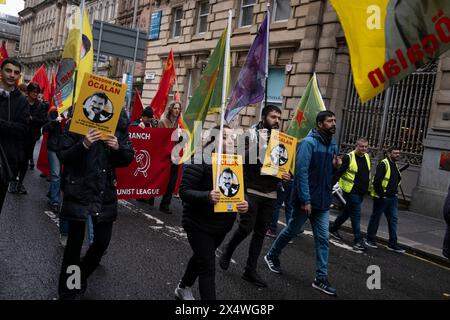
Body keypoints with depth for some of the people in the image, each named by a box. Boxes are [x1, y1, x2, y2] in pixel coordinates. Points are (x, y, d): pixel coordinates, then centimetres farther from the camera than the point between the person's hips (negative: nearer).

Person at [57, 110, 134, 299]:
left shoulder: (119, 125, 2)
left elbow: (128, 158, 5)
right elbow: (62, 156, -6)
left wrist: (118, 148, -17)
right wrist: (83, 145, -24)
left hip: (105, 192, 3)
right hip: (78, 191, -3)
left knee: (103, 241, 8)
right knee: (75, 241, 4)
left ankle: (81, 277, 36)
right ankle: (67, 291, 24)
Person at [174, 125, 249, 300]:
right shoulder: (201, 161, -20)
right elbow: (184, 191, -21)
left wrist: (245, 204, -16)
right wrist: (207, 196, -39)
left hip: (223, 226, 7)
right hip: (199, 224, -7)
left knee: (201, 257, 26)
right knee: (208, 267, -6)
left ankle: (183, 288, 51)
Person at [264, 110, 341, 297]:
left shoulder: (333, 145, 10)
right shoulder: (308, 143, -15)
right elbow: (301, 172, -21)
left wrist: (336, 167, -3)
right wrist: (305, 200, -23)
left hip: (323, 201, 7)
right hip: (306, 200, -7)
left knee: (323, 239, 4)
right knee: (292, 231, 10)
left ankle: (321, 279, 12)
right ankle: (272, 255, 34)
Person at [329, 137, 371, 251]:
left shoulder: (367, 157, 9)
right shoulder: (348, 157, -14)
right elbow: (338, 173, -14)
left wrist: (367, 186, 24)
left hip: (361, 192, 8)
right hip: (351, 191, -8)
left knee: (347, 211, 17)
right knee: (356, 214, -7)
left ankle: (333, 228, 34)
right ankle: (358, 240, -2)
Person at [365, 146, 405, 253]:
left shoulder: (395, 165, 15)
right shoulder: (383, 164, -13)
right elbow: (376, 181, -20)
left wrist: (394, 192, 15)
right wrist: (381, 194, -20)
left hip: (392, 198, 8)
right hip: (382, 197, -8)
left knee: (393, 219, 6)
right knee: (375, 218, 4)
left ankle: (392, 244, 11)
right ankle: (370, 240, 16)